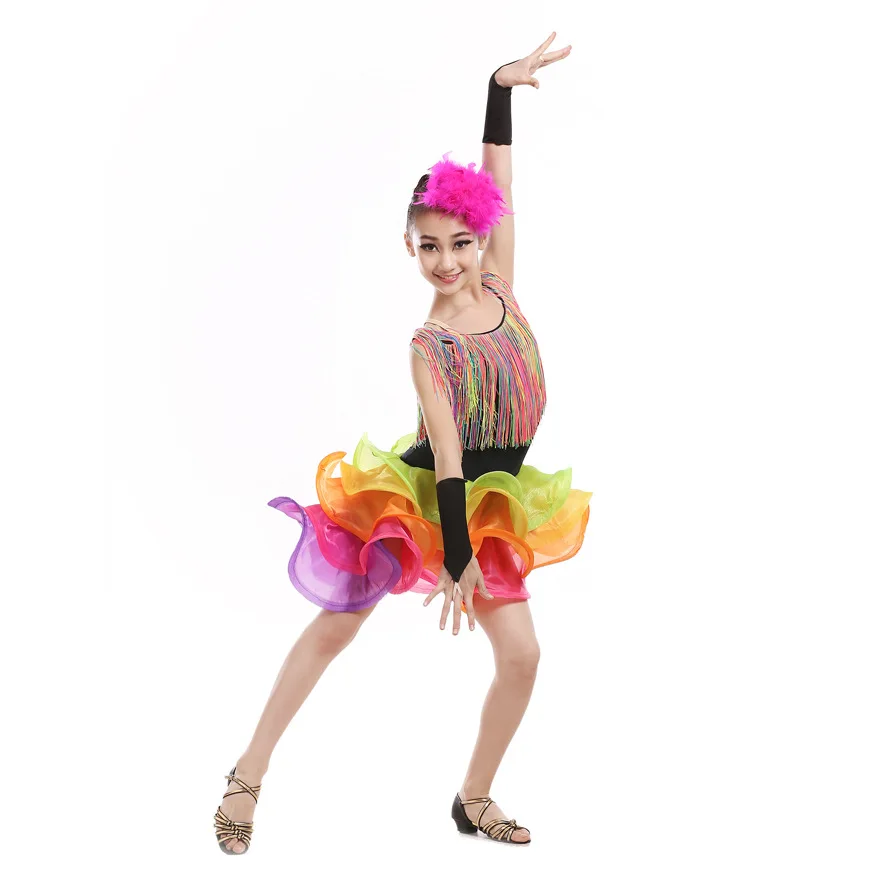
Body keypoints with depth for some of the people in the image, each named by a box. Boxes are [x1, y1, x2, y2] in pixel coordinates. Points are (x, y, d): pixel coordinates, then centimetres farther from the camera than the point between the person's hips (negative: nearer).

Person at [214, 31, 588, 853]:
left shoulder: (497, 285, -3)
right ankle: (248, 775, 16)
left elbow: (498, 182, -5)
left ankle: (475, 799, 19)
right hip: (421, 495, -5)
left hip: (486, 506, 5)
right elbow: (448, 458, -23)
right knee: (333, 626, 4)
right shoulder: (427, 347, -17)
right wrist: (456, 560, -24)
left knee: (521, 655, -1)